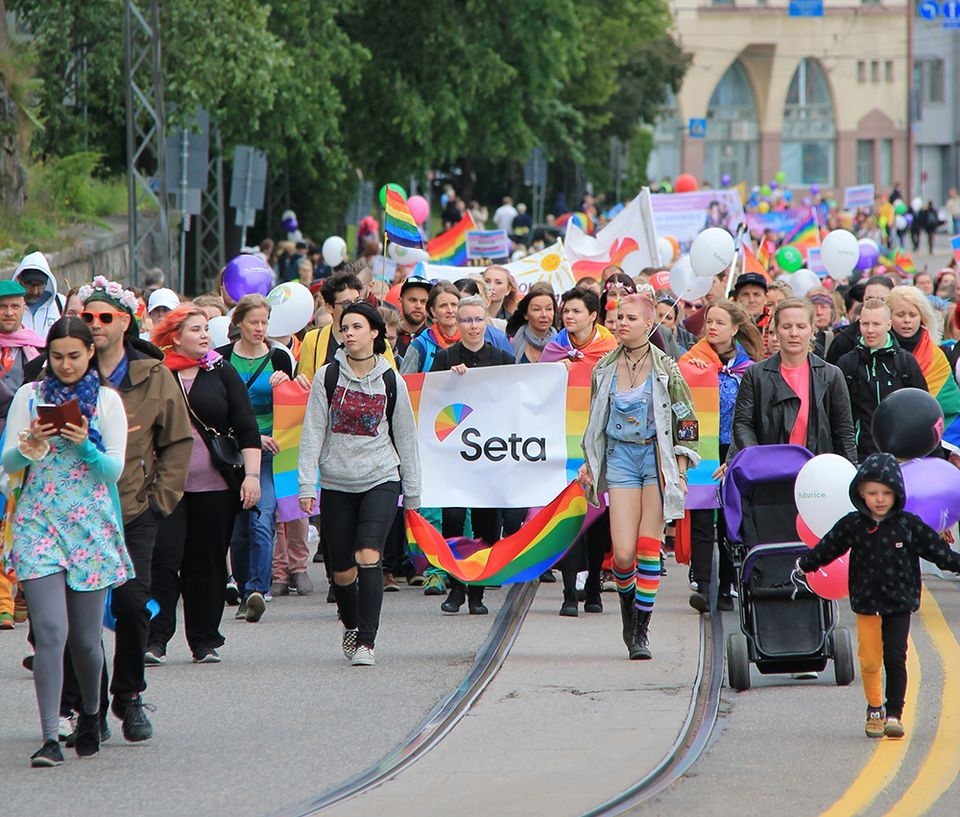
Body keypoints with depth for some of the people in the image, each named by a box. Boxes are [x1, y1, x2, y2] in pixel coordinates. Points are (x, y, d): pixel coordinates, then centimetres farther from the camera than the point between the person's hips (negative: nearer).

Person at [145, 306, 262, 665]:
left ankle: (205, 642, 13)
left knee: (208, 564, 6)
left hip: (215, 486, 2)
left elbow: (246, 426, 5)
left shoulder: (221, 373, 8)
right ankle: (154, 640, -9)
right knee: (164, 558, -10)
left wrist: (251, 474, -4)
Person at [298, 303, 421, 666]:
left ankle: (366, 641, -17)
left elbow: (405, 436, 10)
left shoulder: (391, 382, 3)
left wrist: (412, 491, 12)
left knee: (368, 556, -19)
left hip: (380, 480, -1)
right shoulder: (327, 377, 1)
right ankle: (351, 625, 33)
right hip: (336, 483, 1)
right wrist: (307, 484, -7)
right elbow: (313, 432, 0)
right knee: (343, 570, 5)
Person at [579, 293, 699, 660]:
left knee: (649, 547, -6)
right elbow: (595, 421, 18)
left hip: (657, 456, -2)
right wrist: (588, 462, 12)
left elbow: (686, 422, 1)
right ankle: (628, 611, 19)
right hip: (620, 457, 2)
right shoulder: (605, 368, 7)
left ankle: (640, 631, 2)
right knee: (623, 552, -8)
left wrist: (680, 471, -4)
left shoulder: (666, 368, -2)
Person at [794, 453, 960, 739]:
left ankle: (894, 714, 3)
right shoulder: (852, 525, -3)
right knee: (870, 661, 3)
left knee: (895, 659, -6)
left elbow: (937, 550, 3)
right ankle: (875, 710, 21)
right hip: (867, 604, 1)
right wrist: (804, 566, 12)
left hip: (899, 604, -1)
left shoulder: (908, 525, -5)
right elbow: (827, 549, 8)